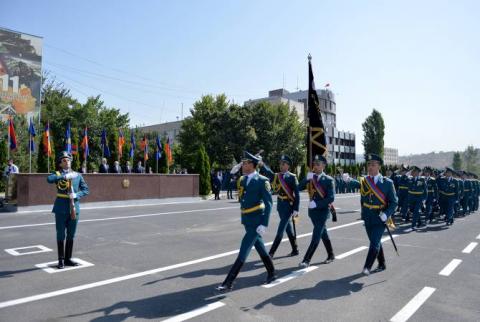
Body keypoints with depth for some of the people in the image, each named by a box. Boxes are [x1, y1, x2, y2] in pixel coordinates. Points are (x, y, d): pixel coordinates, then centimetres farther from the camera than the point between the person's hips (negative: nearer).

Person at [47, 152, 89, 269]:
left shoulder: (77, 175, 9)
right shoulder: (57, 174, 2)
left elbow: (86, 190, 4)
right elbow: (49, 179, -21)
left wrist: (76, 195, -13)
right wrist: (65, 176, -25)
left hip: (74, 208, 3)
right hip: (61, 208, -2)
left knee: (71, 235, 9)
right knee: (61, 235, 4)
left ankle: (68, 258, 21)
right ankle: (61, 260, 15)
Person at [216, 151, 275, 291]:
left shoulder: (262, 180, -14)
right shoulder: (242, 179, 9)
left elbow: (268, 203, -17)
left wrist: (264, 224, -21)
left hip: (256, 221, -8)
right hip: (247, 220, 8)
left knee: (243, 252, -6)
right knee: (260, 249, 20)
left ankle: (228, 282, -2)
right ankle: (271, 273, 38)